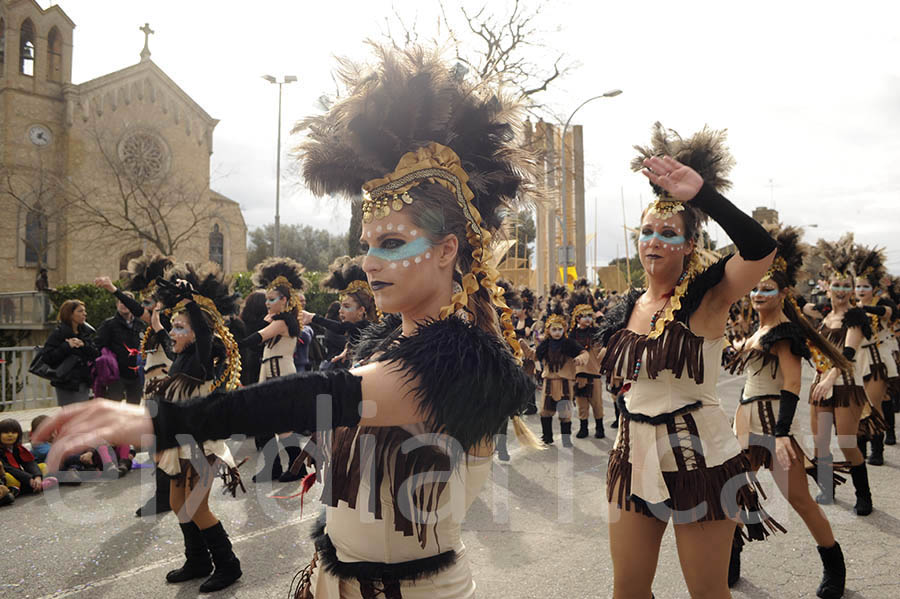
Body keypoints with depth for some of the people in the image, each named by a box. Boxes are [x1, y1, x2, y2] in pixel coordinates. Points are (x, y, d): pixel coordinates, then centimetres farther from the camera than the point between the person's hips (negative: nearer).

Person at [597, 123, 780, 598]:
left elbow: (760, 250, -30)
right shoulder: (626, 309, 4)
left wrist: (701, 193, -33)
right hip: (634, 456, 5)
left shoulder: (706, 296, -12)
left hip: (698, 457, -5)